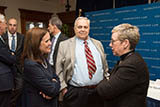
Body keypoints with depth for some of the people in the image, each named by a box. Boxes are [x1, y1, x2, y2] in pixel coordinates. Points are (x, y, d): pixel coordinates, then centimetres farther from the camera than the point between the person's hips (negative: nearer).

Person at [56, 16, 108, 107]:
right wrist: (63, 88, -9)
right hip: (75, 94, -3)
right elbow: (58, 69, -2)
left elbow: (105, 67, 14)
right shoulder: (64, 45, 1)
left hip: (99, 92, 3)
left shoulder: (98, 44, 11)